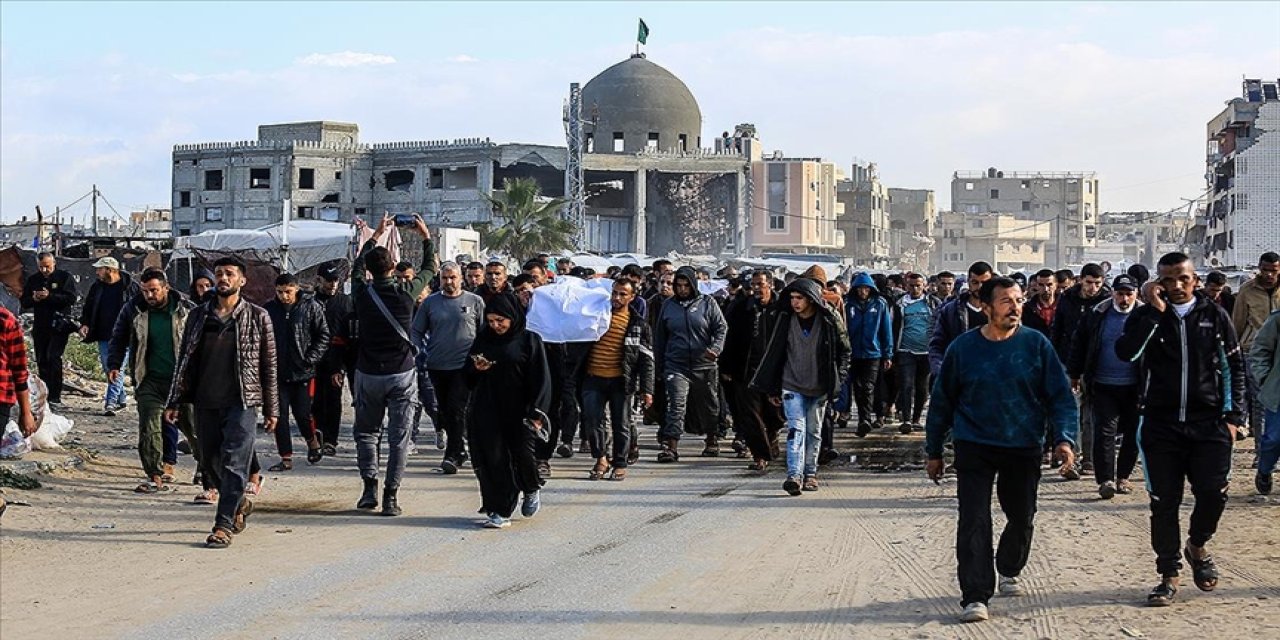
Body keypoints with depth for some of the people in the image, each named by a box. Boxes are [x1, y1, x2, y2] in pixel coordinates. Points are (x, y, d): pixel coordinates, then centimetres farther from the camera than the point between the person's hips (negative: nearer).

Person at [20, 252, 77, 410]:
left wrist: (49, 296, -20)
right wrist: (34, 299, -8)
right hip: (40, 326, 6)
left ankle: (55, 398, -15)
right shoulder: (33, 280, 14)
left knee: (53, 358, -15)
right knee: (42, 361, 7)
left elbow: (71, 298, -12)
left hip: (58, 325, -6)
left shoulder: (65, 277, 0)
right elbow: (24, 302, 14)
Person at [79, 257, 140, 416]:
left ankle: (111, 402, -14)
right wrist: (84, 324, -1)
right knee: (108, 369, 9)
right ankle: (121, 398, 24)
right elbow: (88, 308, 17)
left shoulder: (130, 287, -6)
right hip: (103, 337, 6)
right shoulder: (97, 287, 10)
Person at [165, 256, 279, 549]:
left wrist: (271, 409, 1)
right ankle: (240, 504, 35)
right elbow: (184, 360, 13)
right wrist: (174, 401, 8)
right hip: (206, 402, 4)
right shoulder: (198, 316, 9)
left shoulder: (257, 317, 1)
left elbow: (269, 365, 3)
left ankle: (224, 524, -5)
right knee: (211, 462, 11)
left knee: (233, 463, -9)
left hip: (241, 402, -4)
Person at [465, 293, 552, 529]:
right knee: (493, 459, -3)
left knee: (522, 454, -2)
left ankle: (532, 490, 29)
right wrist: (477, 369, -8)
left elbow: (541, 378, -5)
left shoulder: (529, 340, -3)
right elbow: (468, 375, 16)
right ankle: (499, 511, 2)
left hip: (518, 411, -3)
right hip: (488, 412, 3)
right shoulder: (483, 340, 9)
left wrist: (536, 412, -13)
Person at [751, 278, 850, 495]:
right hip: (792, 386, 0)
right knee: (796, 428, -13)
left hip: (819, 387, 0)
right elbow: (775, 354, 4)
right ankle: (794, 475, -21)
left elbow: (844, 351, 5)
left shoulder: (829, 319, -6)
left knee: (814, 431, 10)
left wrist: (836, 379, -3)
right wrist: (772, 389, 5)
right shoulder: (786, 320, -2)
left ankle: (810, 474, 21)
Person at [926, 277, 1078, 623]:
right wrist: (934, 450, 8)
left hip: (1024, 448, 1)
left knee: (1022, 517, 14)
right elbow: (942, 400, 5)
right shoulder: (963, 348, -4)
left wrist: (1065, 438, -17)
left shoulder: (1036, 345, -5)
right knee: (974, 521, -10)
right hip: (974, 448, -1)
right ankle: (975, 597, -6)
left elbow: (1061, 396, -3)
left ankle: (1009, 571, 42)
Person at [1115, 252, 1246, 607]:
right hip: (1160, 424, 0)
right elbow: (1125, 351, -17)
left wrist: (1233, 415, 3)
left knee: (1213, 493, -9)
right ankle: (1169, 575, 15)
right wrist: (1154, 310, -17)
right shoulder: (1146, 316, 2)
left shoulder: (1214, 315, 6)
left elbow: (1235, 366, 10)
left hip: (1209, 422, 0)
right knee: (1164, 501, 3)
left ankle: (1197, 546, 22)